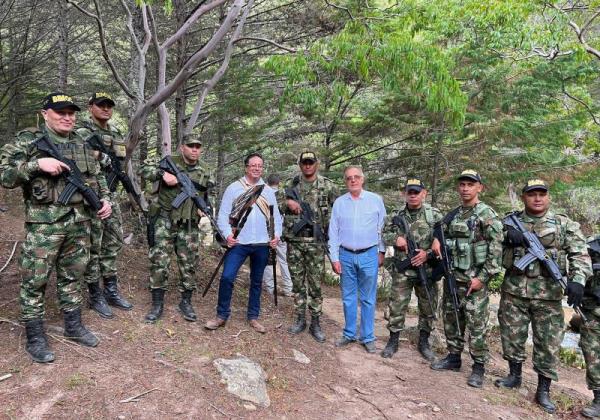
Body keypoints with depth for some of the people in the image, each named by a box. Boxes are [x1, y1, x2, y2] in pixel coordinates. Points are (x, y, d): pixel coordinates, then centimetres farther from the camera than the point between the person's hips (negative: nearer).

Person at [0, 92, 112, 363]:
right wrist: (37, 164, -21)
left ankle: (73, 327, 28)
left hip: (79, 222, 5)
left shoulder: (83, 145, 12)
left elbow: (97, 177, 21)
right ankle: (35, 339, 16)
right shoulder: (28, 141, -3)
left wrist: (104, 199, 6)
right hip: (44, 224, -5)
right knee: (35, 281, 2)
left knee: (72, 277, 15)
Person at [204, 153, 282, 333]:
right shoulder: (233, 188, 2)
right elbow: (223, 214, -1)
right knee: (227, 277, -12)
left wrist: (277, 234, -3)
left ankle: (253, 317, 25)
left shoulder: (268, 191, 12)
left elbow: (276, 216, 13)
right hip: (239, 243, -3)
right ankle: (222, 315, 6)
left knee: (257, 282, 11)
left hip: (262, 244, 3)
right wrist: (227, 234, -16)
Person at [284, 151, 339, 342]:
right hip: (294, 241, 2)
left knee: (315, 284, 3)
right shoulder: (290, 184, 6)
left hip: (316, 242, -2)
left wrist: (327, 227, -3)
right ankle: (300, 319, 23)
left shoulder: (328, 186, 1)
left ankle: (315, 323, 15)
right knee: (297, 282, 10)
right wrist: (287, 201, -10)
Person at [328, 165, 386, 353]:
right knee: (348, 297, 12)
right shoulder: (339, 203, 3)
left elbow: (382, 228, 4)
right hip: (346, 256, 2)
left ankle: (368, 337, 18)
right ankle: (349, 334, 25)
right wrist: (334, 258, 1)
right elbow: (333, 232, 4)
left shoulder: (376, 200, -1)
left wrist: (382, 251, 4)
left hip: (368, 255, -2)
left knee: (368, 299, 6)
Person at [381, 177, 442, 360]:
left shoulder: (435, 215, -3)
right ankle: (393, 341, 21)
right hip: (401, 271, 1)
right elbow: (384, 235, 9)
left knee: (428, 308, 11)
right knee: (396, 307, 5)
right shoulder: (397, 216, 3)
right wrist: (395, 238, -12)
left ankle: (424, 342, 28)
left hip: (427, 271, 0)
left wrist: (428, 254, -17)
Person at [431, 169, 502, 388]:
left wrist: (482, 277, -17)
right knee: (451, 319, 14)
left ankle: (478, 367, 13)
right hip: (452, 277, 7)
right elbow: (442, 241, 21)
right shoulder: (451, 215, 11)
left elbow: (496, 249, -13)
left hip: (474, 279, -6)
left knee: (476, 324, 0)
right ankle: (453, 358, 28)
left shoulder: (487, 215, -9)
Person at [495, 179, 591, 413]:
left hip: (548, 293, -1)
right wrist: (507, 234, -17)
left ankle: (543, 390, 17)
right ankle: (514, 376, 30)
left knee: (548, 342, 4)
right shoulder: (511, 221, 7)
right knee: (512, 335, 10)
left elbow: (580, 255, -4)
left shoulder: (564, 224, 3)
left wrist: (577, 280, -21)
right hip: (513, 290, 1)